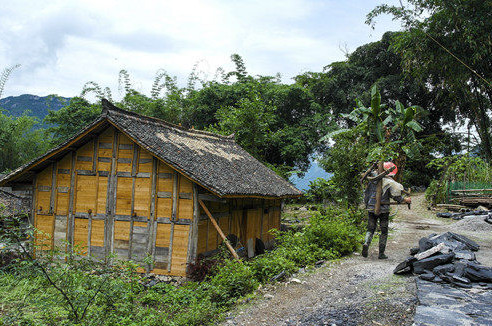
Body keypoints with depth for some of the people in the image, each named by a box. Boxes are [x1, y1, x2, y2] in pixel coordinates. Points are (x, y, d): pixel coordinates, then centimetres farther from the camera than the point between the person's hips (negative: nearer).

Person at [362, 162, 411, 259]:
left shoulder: (373, 179, 8)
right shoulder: (389, 182, -7)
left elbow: (366, 193, 14)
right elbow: (396, 195, -8)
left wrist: (366, 204, 25)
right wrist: (405, 200, 8)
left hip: (371, 208, 4)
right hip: (383, 210, -3)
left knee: (370, 229, 12)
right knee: (384, 231, 8)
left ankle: (366, 243, -15)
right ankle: (381, 253, 10)